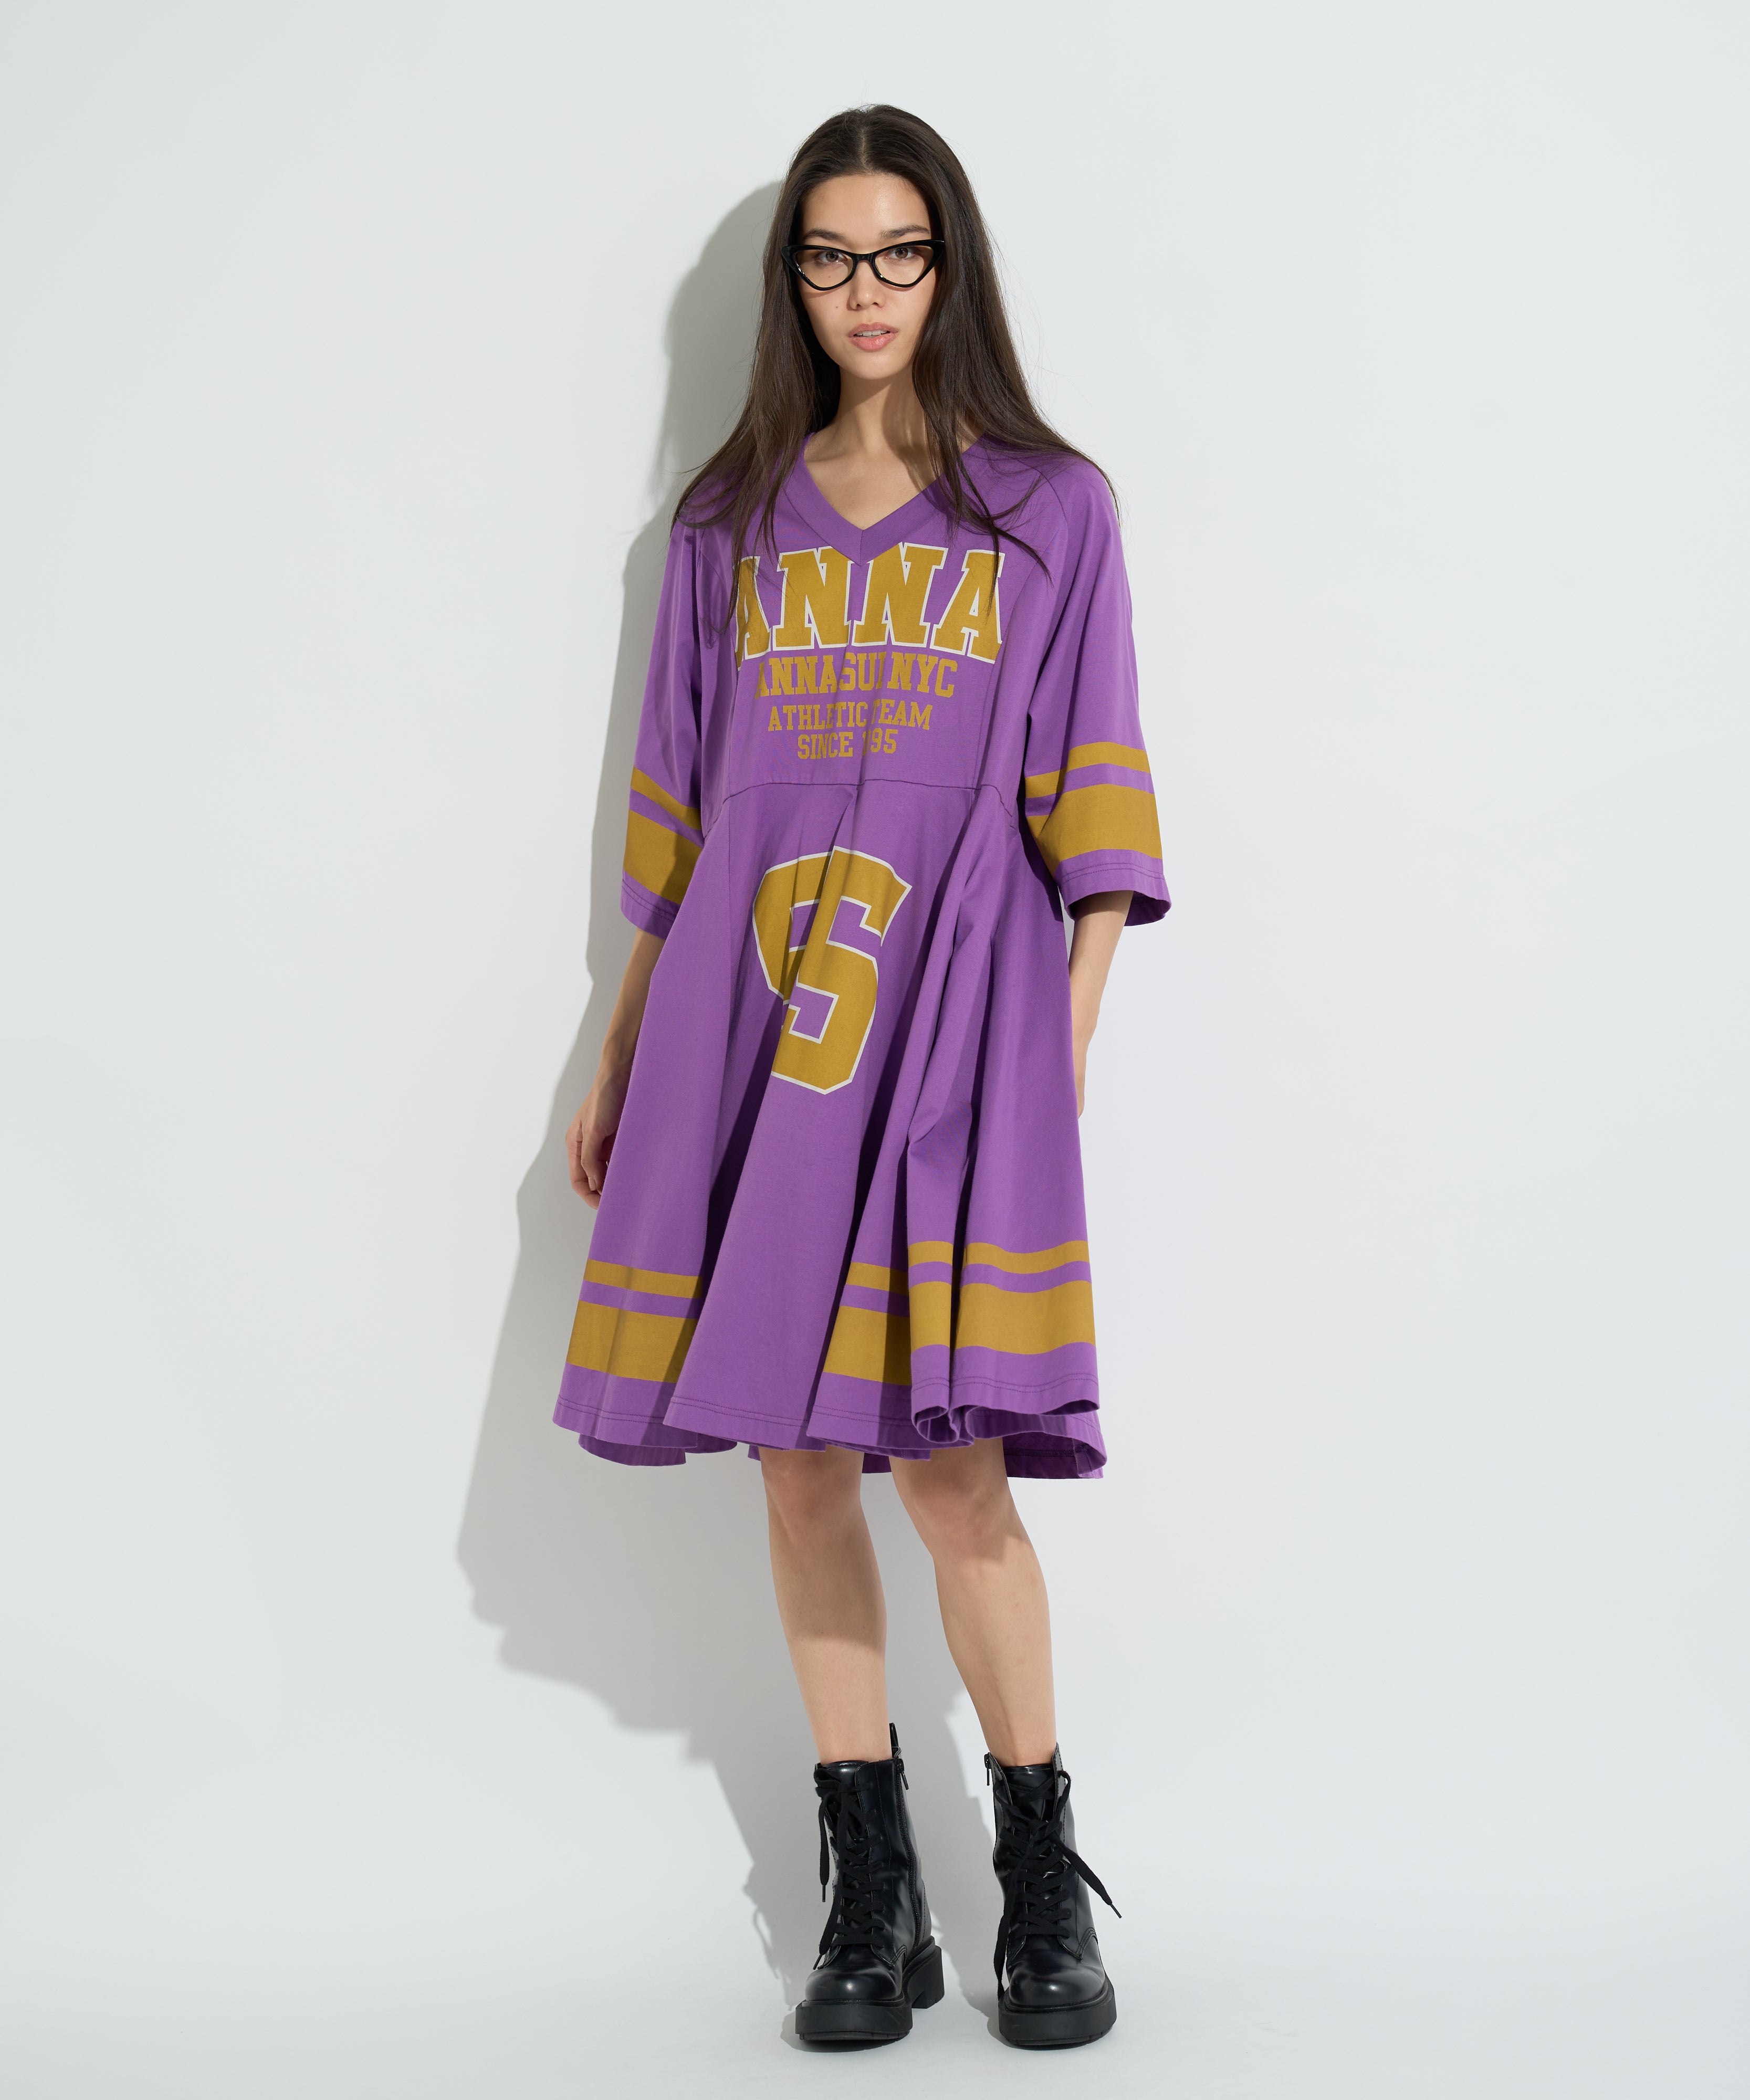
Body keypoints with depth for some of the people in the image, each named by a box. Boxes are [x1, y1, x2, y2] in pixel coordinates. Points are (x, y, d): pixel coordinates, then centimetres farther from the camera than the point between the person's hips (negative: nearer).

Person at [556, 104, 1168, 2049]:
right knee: (797, 1455, 3)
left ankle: (1043, 1879, 7)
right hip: (749, 1021, 3)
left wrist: (1069, 1058, -6)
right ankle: (872, 1892, 14)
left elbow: (1093, 828, 3)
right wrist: (618, 1060, 12)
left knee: (948, 1456, -11)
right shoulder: (730, 523, 14)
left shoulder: (1050, 509, 7)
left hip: (954, 1025, -3)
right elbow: (676, 824, 15)